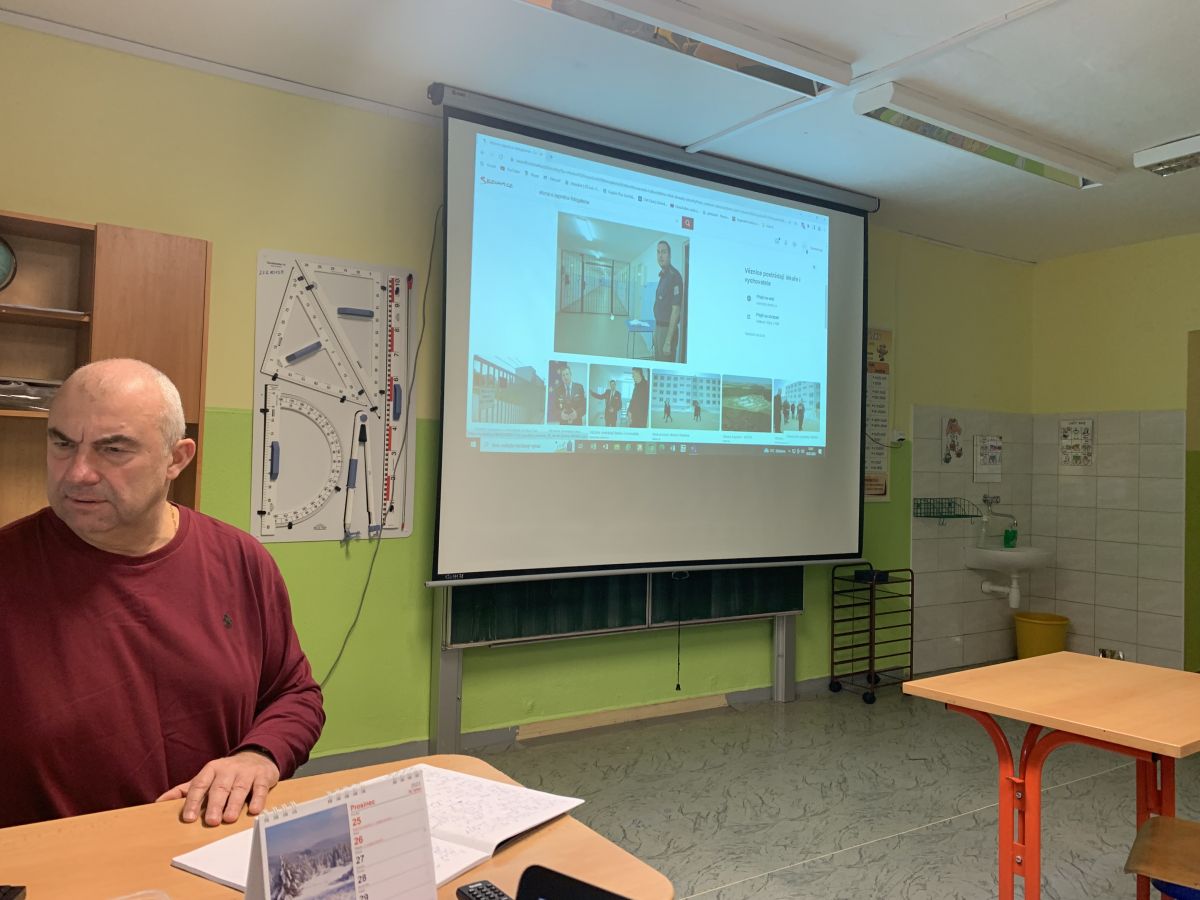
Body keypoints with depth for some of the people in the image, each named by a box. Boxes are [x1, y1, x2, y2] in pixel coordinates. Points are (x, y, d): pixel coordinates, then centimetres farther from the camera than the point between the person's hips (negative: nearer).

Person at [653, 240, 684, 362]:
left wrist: (668, 341, -24)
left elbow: (676, 310, -21)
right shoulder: (662, 275, 12)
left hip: (668, 329, -9)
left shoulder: (674, 276, -17)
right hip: (659, 327, 9)